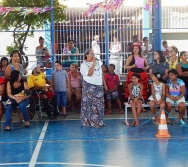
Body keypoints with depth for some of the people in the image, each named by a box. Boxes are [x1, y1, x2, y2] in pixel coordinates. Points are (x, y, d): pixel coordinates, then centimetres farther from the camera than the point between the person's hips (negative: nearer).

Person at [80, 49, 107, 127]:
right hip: (89, 87, -5)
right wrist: (93, 62, -19)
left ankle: (98, 122, 16)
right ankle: (88, 122, 5)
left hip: (99, 86, 6)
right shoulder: (84, 65, -8)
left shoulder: (98, 62, 9)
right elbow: (89, 73, -23)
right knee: (89, 104, -3)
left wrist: (104, 84, 14)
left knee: (99, 104, 7)